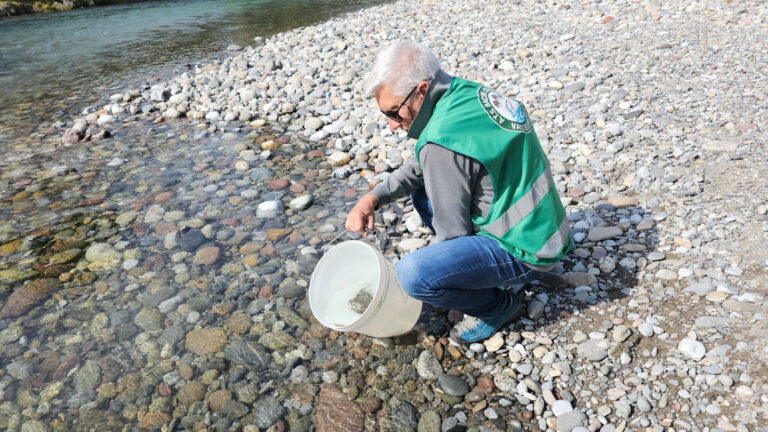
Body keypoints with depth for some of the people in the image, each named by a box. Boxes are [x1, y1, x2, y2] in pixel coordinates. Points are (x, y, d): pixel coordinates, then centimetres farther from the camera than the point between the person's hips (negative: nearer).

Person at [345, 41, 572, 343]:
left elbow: (452, 233, -19)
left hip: (525, 249, -10)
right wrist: (374, 198, 0)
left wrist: (417, 273, -1)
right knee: (421, 188, 17)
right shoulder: (467, 92, 2)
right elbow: (419, 167, 13)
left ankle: (499, 307, 1)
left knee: (412, 274, -27)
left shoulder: (444, 140, -27)